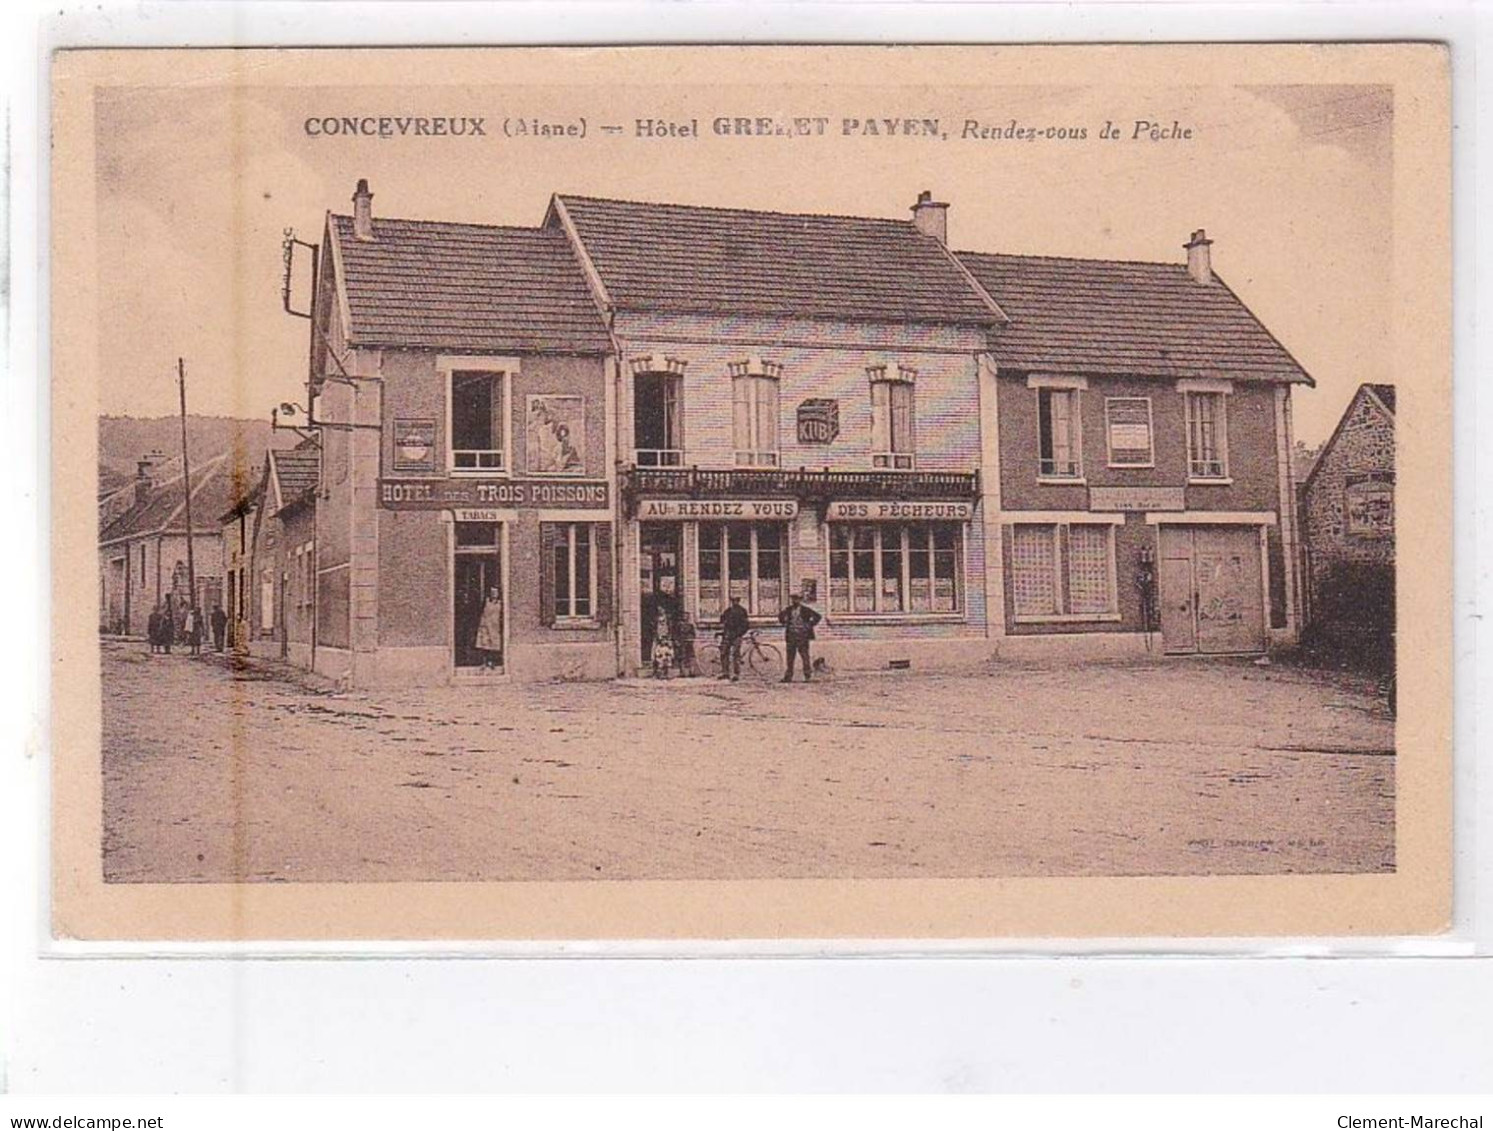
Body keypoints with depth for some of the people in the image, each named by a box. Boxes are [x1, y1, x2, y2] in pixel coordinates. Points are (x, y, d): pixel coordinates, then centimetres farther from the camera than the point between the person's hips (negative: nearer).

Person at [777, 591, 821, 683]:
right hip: (791, 636, 4)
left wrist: (810, 625, -10)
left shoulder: (805, 610, -5)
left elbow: (817, 616, -7)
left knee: (805, 656, -4)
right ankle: (788, 677, 13)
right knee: (790, 657, 7)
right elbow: (780, 616, 23)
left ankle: (808, 676, 1)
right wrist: (784, 624, 10)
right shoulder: (788, 610, 7)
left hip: (802, 636, -4)